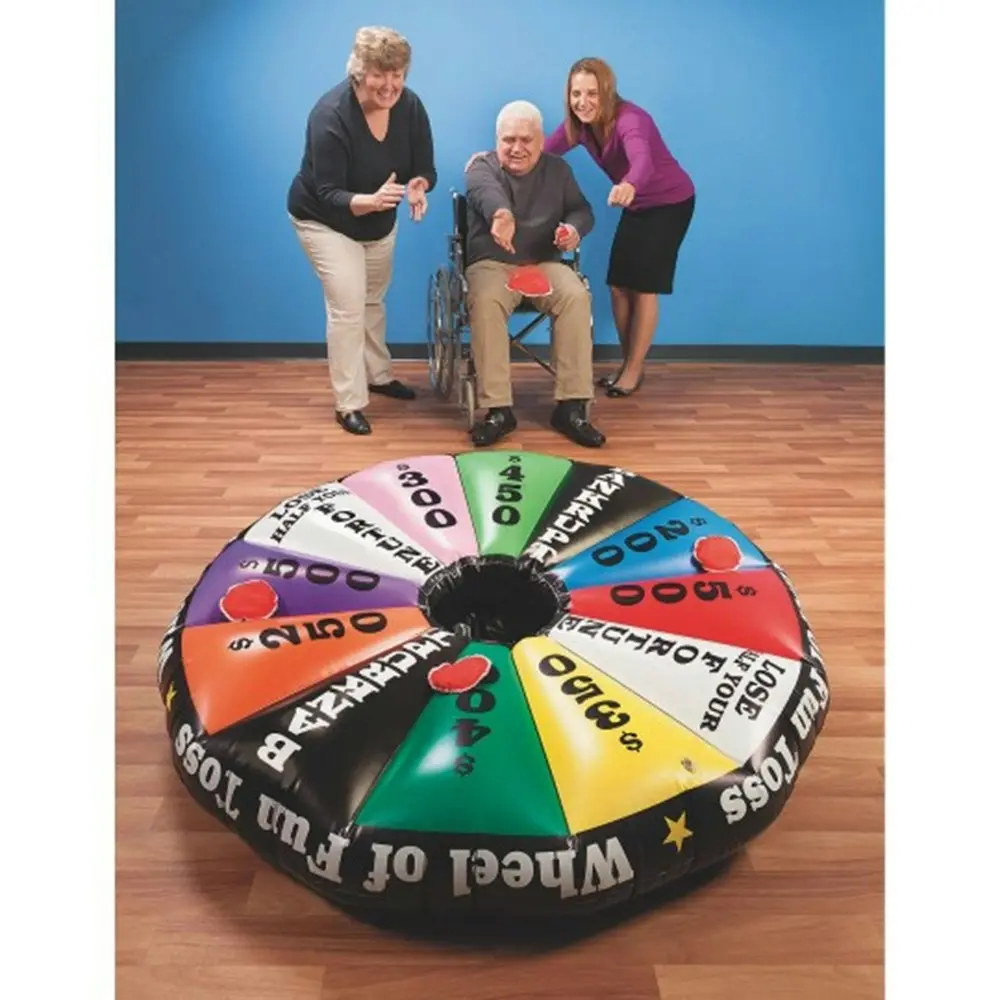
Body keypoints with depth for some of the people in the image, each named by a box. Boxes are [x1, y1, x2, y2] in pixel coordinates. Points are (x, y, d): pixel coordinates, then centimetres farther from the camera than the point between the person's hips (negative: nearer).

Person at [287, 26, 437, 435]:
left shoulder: (410, 107, -16)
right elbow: (327, 195, -32)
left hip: (380, 221, 6)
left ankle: (378, 375, 40)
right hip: (325, 220, -6)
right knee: (348, 306, -14)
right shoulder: (330, 115, -31)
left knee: (374, 300, 19)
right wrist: (370, 201, -50)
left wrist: (418, 187, -35)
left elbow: (425, 168, -11)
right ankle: (348, 404, -4)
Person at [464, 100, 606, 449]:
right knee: (485, 303, -36)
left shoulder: (557, 169, 11)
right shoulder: (481, 168, -3)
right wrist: (501, 214, -53)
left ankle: (571, 407, -26)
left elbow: (582, 209, 9)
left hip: (545, 264, 3)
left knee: (576, 297, -29)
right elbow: (487, 193, -28)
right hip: (492, 264, -2)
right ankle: (498, 409, -30)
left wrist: (575, 228, -17)